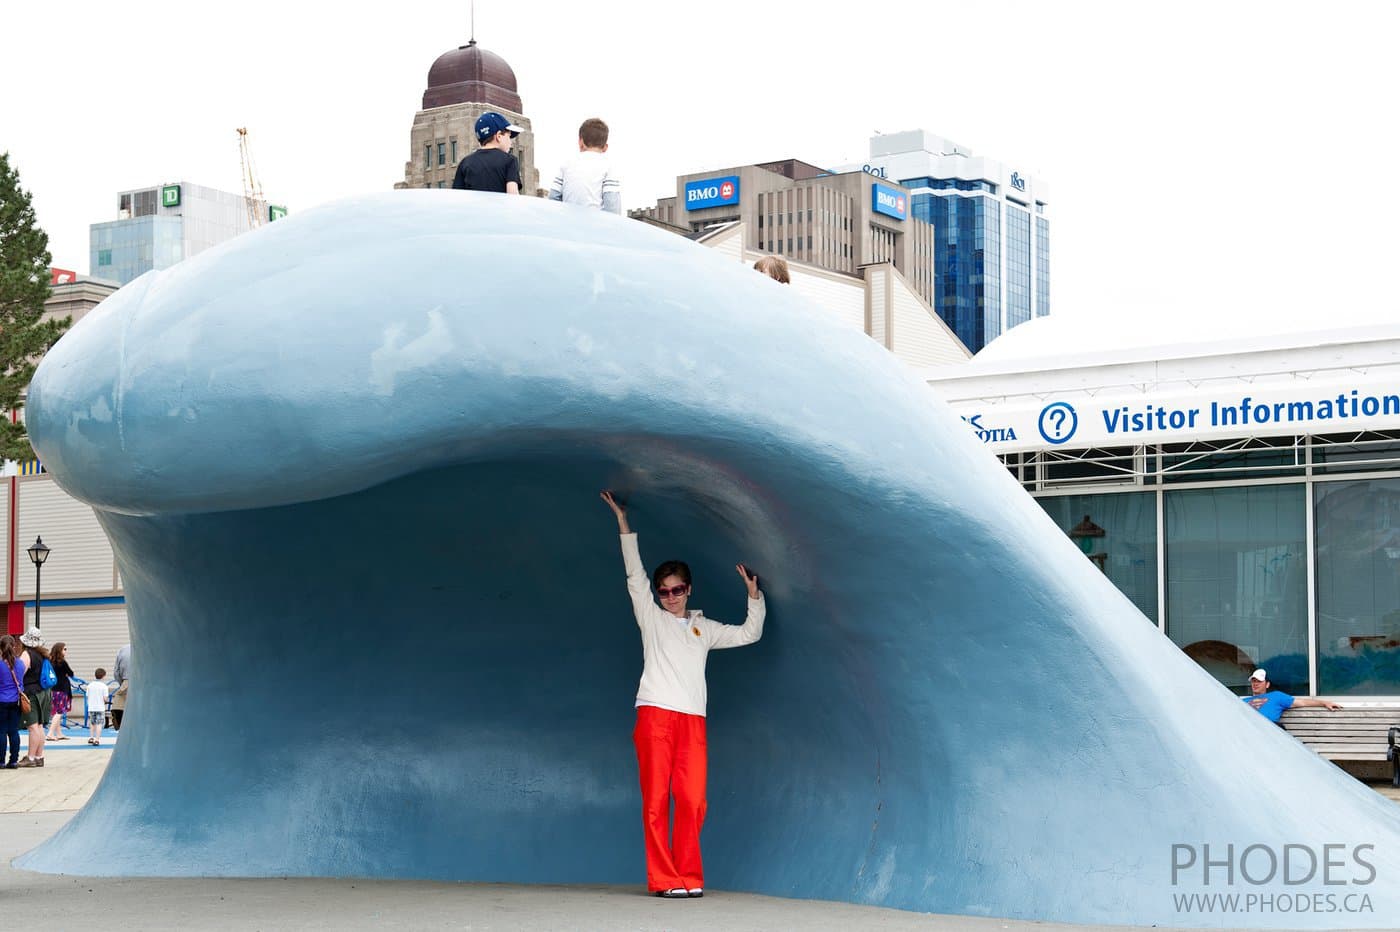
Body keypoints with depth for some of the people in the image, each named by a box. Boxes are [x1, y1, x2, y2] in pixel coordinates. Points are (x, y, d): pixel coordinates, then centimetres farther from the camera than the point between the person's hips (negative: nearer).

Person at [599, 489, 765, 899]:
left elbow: (748, 634, 25)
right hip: (655, 715, -2)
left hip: (692, 720, 2)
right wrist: (623, 522, 9)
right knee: (655, 800, -7)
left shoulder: (704, 629, 22)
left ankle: (689, 877, 2)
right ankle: (664, 880, -6)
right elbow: (635, 575, 11)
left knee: (692, 801, -6)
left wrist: (754, 596, 14)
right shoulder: (651, 618, 15)